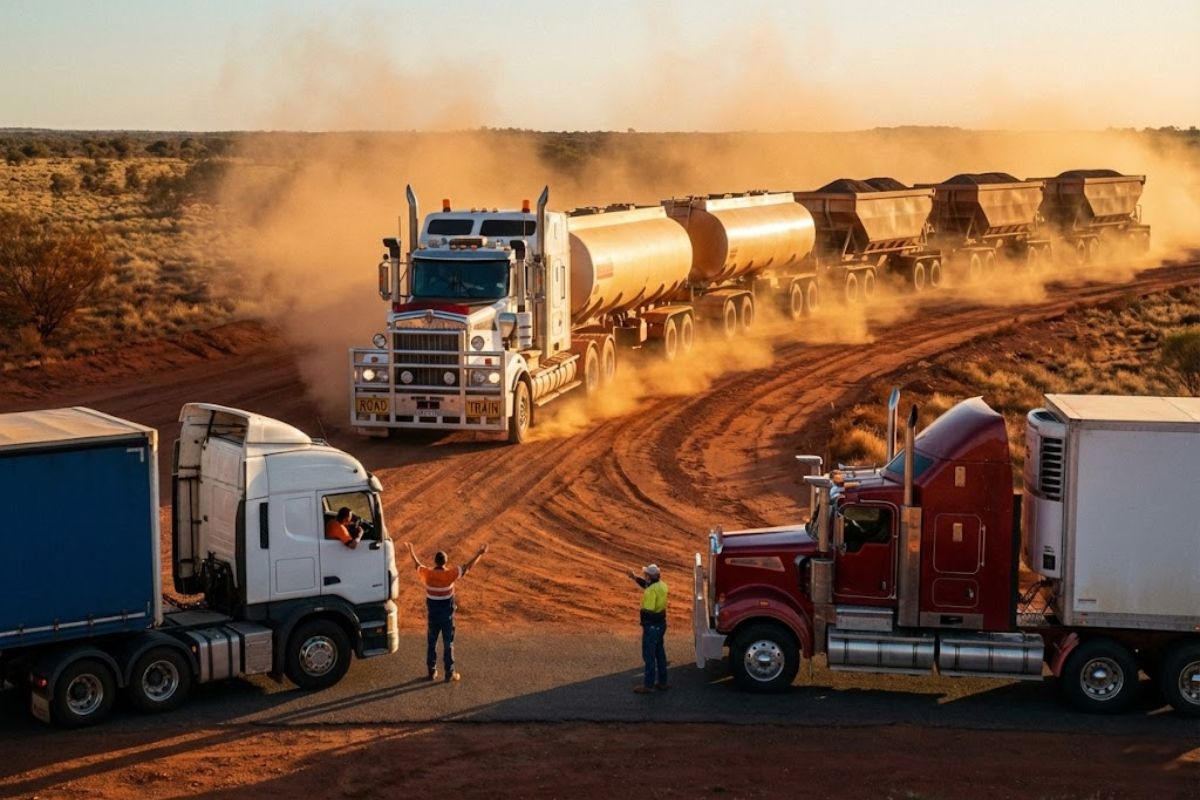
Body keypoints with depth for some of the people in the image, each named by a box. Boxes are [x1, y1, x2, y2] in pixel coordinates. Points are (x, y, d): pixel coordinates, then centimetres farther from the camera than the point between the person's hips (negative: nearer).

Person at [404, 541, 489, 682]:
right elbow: (468, 567, -11)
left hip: (432, 616, 2)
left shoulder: (427, 574, -10)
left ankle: (432, 672, 20)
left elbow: (417, 564, 10)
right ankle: (449, 673, 9)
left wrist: (411, 550, 26)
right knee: (448, 645, 6)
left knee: (431, 644, 14)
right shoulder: (450, 574, -17)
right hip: (447, 616, -2)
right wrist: (480, 554, -2)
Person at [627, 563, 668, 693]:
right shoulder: (661, 585, 2)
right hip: (661, 623, 9)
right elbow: (647, 585, 21)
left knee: (649, 655, 1)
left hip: (652, 625, -9)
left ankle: (648, 685, 7)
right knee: (659, 653, 18)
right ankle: (662, 682, 25)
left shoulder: (651, 591, -25)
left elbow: (648, 611, -27)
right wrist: (635, 577, 16)